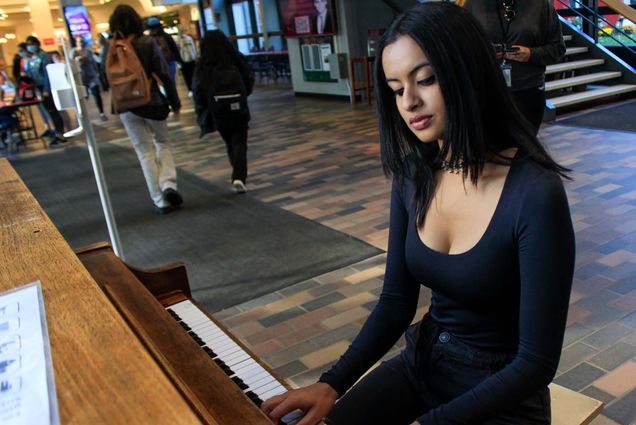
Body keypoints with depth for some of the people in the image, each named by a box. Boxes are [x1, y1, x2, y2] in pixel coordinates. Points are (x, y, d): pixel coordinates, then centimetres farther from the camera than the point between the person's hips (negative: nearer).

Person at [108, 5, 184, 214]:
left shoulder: (110, 49, -1)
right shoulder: (147, 43, -6)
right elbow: (164, 74, -8)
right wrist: (174, 101, 0)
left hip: (126, 107, 1)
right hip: (151, 102, -1)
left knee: (145, 151, 9)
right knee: (162, 143, 18)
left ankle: (160, 200, 8)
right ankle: (168, 185, -4)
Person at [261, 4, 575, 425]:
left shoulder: (536, 195, -23)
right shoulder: (414, 176, -5)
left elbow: (537, 361, -19)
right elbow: (396, 302, 0)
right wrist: (332, 383, -13)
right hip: (422, 363, 5)